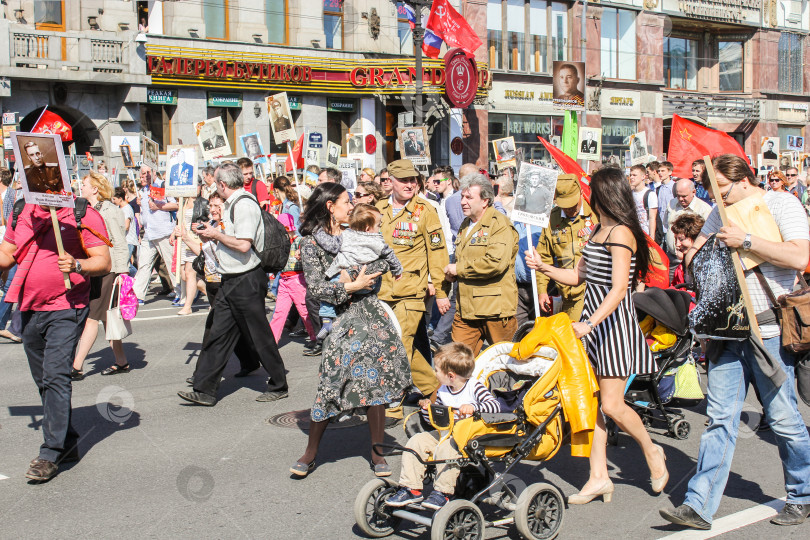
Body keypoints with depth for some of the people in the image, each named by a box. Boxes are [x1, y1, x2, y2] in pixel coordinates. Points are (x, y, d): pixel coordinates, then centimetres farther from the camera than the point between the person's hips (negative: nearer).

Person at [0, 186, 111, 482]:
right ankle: (68, 443, 25)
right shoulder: (24, 213, 11)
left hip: (66, 310, -7)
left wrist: (77, 265, -29)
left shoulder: (83, 214, -6)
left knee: (55, 375, -13)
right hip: (30, 309, 7)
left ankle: (51, 452, -7)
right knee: (44, 380, 12)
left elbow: (103, 262, -11)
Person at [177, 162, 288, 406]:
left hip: (247, 281, -10)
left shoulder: (245, 205, -18)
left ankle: (278, 386, 17)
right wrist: (214, 235, 9)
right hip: (231, 281, 10)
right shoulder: (233, 204, 14)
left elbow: (243, 245, -25)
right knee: (218, 335, 8)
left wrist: (216, 234, -13)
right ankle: (204, 390, 12)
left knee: (260, 336, 2)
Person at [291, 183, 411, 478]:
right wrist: (353, 286, -11)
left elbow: (383, 260, 4)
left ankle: (377, 453, 11)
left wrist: (358, 278, -10)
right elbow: (316, 286, -8)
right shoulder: (311, 242, 0)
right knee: (333, 383, -8)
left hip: (369, 312, 4)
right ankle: (310, 454, 10)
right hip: (339, 318, -4)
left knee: (377, 381, -1)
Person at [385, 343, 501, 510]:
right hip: (445, 433, 7)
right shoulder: (443, 391, 9)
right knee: (416, 441, -12)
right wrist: (427, 409, -2)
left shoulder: (475, 387, -9)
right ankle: (411, 489, -8)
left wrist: (473, 406, -36)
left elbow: (495, 405, -23)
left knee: (447, 446, -35)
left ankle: (442, 493, -24)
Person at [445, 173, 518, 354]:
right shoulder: (466, 225, 18)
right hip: (466, 309, 7)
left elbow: (496, 262, -24)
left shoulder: (500, 224, -10)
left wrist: (459, 269, -14)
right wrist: (452, 273, 9)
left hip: (495, 309, -7)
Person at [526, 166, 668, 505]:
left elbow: (619, 288, -23)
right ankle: (599, 477, 12)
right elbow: (579, 276, 20)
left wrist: (590, 323, -31)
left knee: (611, 405, -7)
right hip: (592, 320, 9)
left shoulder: (621, 233, -14)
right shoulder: (597, 231, 14)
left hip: (613, 321, -9)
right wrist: (544, 268, 8)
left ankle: (651, 450, 20)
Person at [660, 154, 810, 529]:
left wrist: (745, 240, -19)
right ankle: (699, 506, -1)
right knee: (720, 419, 1)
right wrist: (700, 252, 4)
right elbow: (694, 253, 26)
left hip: (769, 329, -5)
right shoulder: (723, 213, 15)